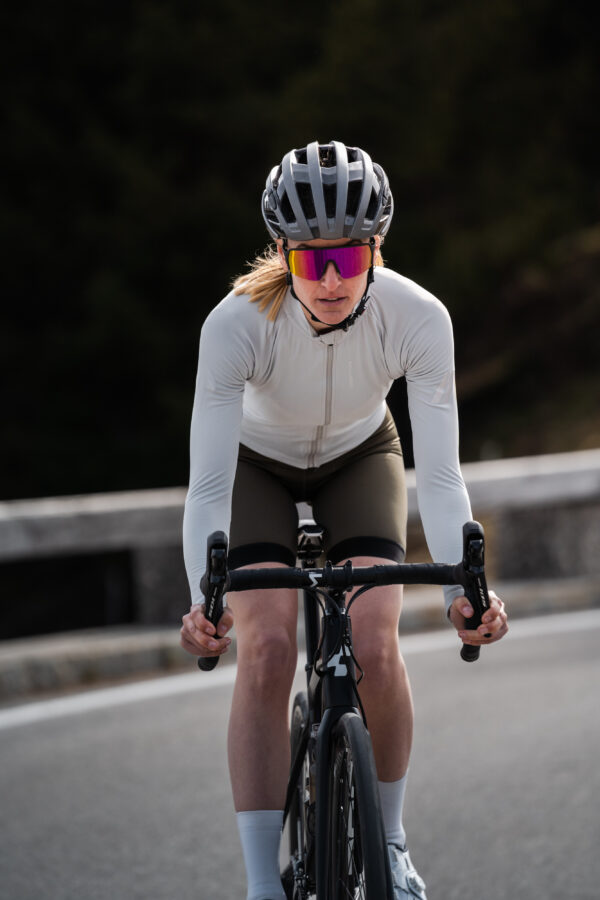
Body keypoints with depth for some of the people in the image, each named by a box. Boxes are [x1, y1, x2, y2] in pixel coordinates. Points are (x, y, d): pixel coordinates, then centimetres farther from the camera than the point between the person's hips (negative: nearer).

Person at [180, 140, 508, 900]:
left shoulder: (418, 318, -33)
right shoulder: (237, 323, -36)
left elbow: (440, 475, -32)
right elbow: (208, 488, -37)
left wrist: (463, 584, -48)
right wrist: (203, 601, -53)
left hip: (358, 458, 1)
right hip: (259, 463, -1)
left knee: (375, 649, -18)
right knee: (265, 652, -20)